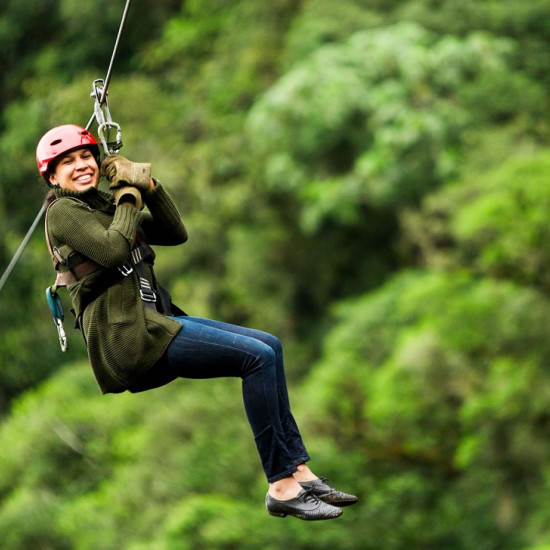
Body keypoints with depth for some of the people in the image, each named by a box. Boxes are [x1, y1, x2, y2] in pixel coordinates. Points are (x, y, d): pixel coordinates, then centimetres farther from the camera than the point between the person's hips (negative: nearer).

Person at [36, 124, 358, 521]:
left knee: (270, 346, 1)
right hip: (124, 335, -9)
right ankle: (282, 487, -17)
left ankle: (299, 471, -2)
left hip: (153, 321, 9)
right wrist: (128, 196, -5)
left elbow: (177, 233, 17)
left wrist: (149, 186, 4)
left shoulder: (105, 205, 22)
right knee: (258, 357, -18)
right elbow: (113, 250, -20)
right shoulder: (63, 212, -3)